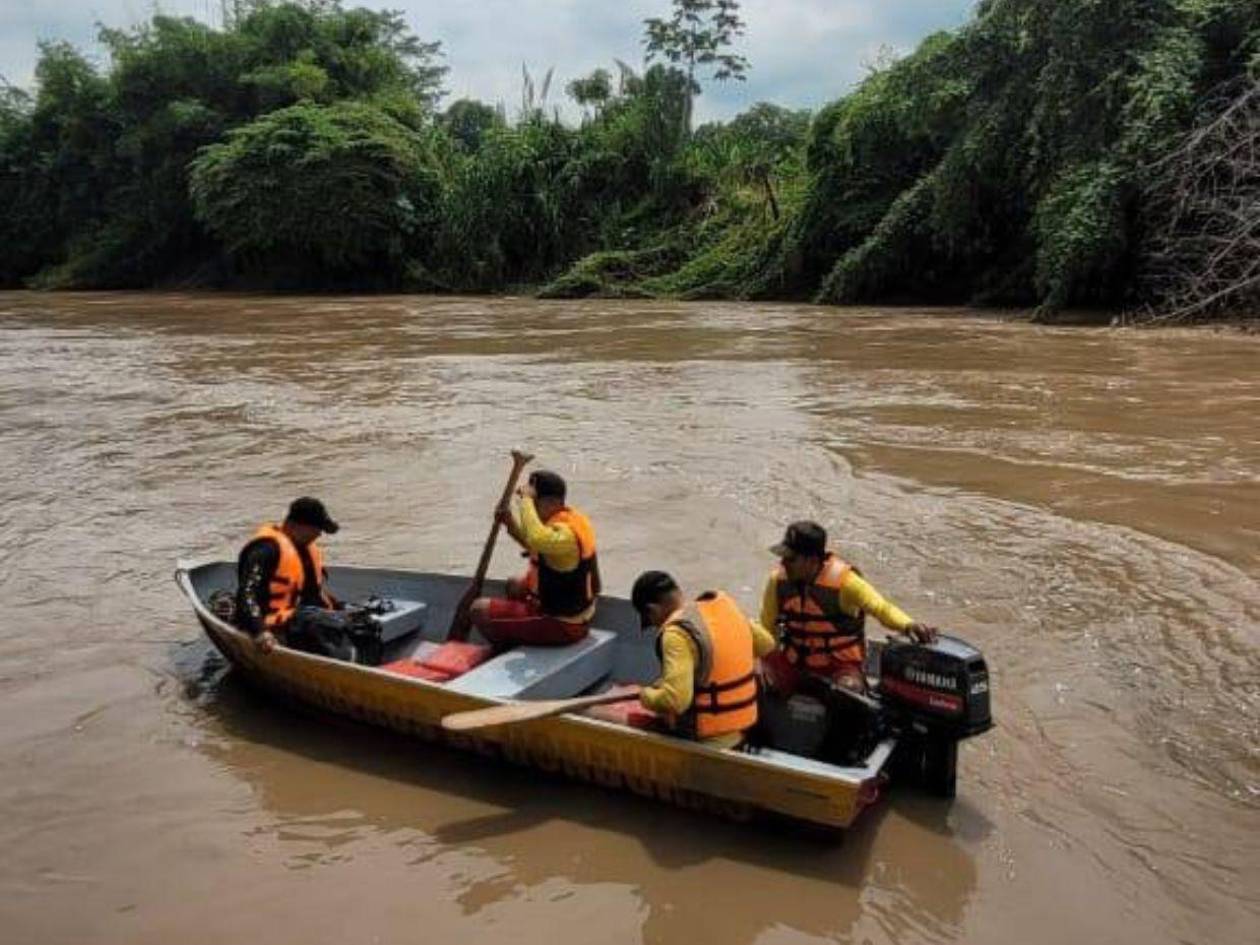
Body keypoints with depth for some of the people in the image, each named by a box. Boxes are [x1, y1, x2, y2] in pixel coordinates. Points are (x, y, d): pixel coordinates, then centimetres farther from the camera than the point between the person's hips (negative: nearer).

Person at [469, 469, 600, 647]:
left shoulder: (565, 534, -28)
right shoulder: (568, 517, 2)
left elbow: (537, 539, -52)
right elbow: (536, 546, 19)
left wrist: (526, 499, -37)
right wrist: (511, 524, 4)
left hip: (562, 626, -10)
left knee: (480, 610, -5)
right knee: (515, 585, 31)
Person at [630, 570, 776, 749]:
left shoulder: (677, 633, -22)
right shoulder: (724, 603, 1)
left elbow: (676, 699, -30)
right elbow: (766, 644, 13)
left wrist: (647, 696, -11)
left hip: (707, 741, -8)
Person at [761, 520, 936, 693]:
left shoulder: (842, 580, -19)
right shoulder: (778, 579, -8)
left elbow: (880, 607, -25)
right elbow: (767, 625, 4)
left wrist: (907, 625, -44)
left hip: (840, 663, -3)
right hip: (794, 660, 3)